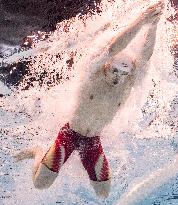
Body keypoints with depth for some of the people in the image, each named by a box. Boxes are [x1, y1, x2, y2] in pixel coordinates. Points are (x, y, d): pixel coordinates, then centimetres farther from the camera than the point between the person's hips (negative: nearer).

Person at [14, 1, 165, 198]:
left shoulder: (127, 85, -8)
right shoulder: (95, 75, -17)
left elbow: (144, 56, -17)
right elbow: (113, 48, -32)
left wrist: (152, 26, -30)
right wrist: (140, 21, -38)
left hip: (93, 142, 4)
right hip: (70, 135, -3)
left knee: (103, 194, 9)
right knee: (40, 184, -2)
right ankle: (37, 152, 30)